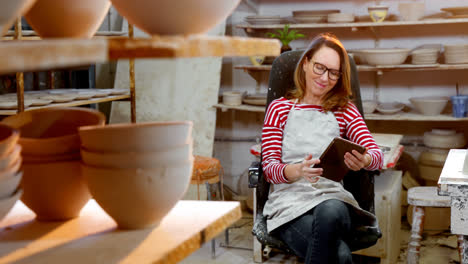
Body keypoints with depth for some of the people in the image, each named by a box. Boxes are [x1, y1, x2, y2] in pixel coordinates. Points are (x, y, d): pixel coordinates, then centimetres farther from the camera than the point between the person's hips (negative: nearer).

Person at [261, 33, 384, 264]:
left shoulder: (345, 110, 20)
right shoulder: (280, 108, 14)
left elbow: (377, 155, 5)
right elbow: (269, 168, 4)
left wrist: (364, 161, -21)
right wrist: (298, 170, -20)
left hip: (333, 196, 2)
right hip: (290, 201, -2)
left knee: (330, 211, -39)